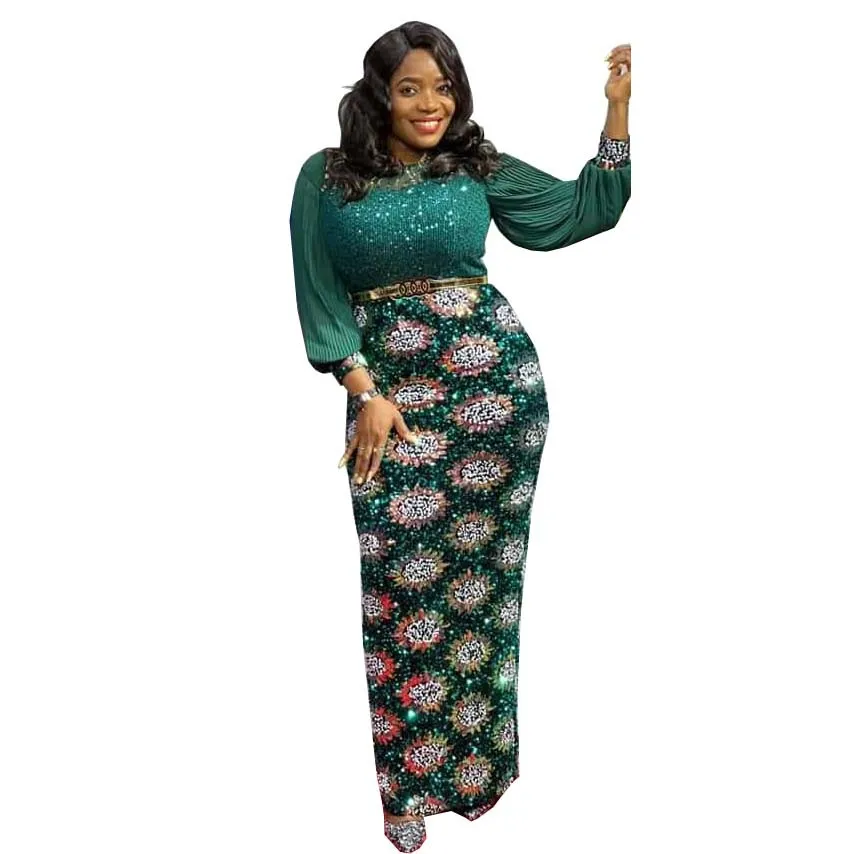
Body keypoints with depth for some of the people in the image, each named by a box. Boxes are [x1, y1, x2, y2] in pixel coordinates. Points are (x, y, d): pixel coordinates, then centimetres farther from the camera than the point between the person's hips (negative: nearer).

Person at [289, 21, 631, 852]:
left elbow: (587, 207, 9)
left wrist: (618, 103, 3)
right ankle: (409, 780, 13)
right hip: (387, 389, -1)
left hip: (493, 380, 1)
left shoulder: (478, 169, 5)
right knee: (398, 578, -2)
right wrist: (364, 392, -9)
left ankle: (475, 760, 23)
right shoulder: (327, 178, 2)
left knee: (480, 565, 6)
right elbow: (322, 296, 0)